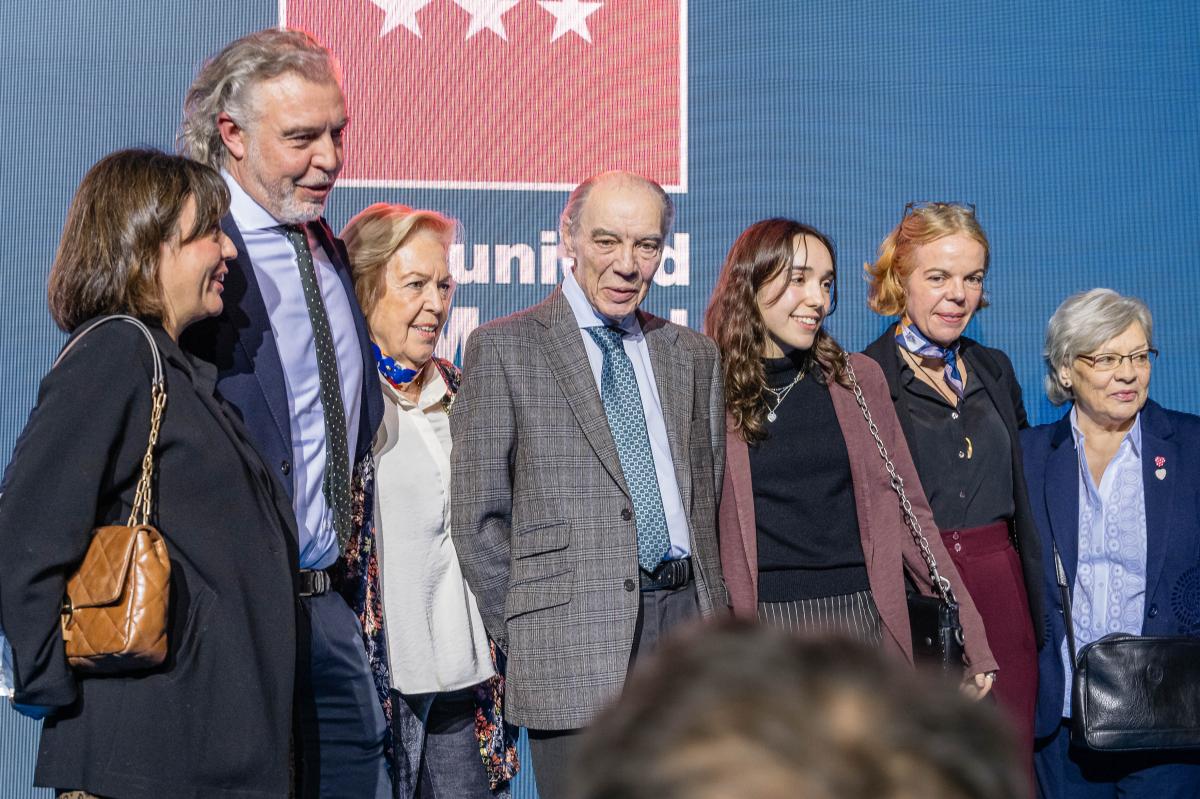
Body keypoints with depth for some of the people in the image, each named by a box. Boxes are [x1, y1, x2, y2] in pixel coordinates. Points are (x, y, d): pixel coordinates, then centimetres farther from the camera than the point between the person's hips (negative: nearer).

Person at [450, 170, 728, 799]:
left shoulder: (692, 354, 15)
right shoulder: (503, 348, 1)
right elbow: (476, 516, -1)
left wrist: (711, 616, 10)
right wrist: (521, 637, -2)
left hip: (685, 613, 5)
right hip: (575, 644, -4)